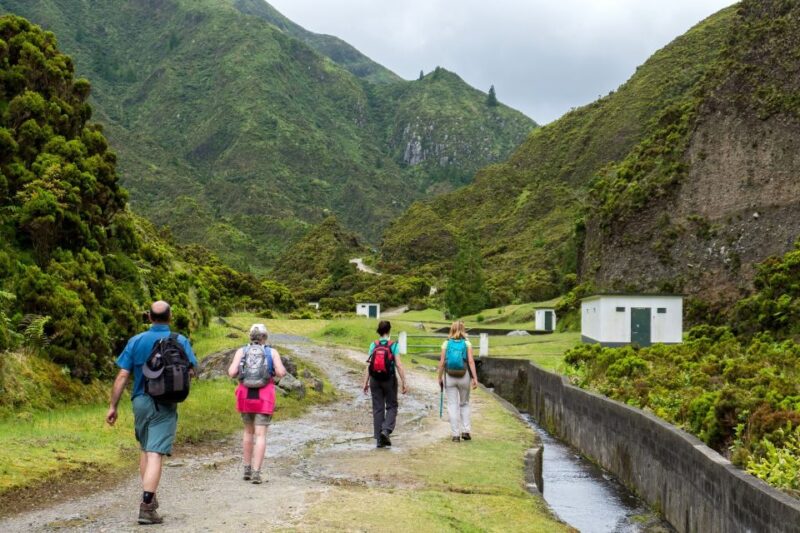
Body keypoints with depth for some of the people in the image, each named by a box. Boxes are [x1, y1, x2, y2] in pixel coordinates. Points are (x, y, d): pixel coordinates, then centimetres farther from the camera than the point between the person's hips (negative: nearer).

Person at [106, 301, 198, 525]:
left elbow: (122, 376, -3)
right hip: (165, 405, -3)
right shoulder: (181, 342, -3)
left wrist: (113, 406, 2)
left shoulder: (136, 341, 0)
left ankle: (150, 498, 28)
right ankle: (146, 506, -15)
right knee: (155, 454, -7)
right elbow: (191, 371, -5)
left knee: (145, 449, 21)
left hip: (140, 401, 3)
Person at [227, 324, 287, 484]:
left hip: (245, 396, 2)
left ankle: (247, 470, 20)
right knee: (260, 435, -2)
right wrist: (281, 368, 16)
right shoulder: (272, 352, 2)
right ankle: (256, 473, -13)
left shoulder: (241, 351, 5)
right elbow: (281, 373, -7)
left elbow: (232, 373, -5)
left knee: (248, 431, 21)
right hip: (264, 398, -2)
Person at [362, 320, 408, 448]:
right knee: (391, 406, 12)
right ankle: (386, 430, -10)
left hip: (375, 380, 2)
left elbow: (368, 365, -1)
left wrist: (365, 382, 5)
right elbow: (399, 365, -11)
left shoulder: (373, 345, 0)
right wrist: (404, 382, -7)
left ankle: (379, 439, 8)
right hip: (389, 380, -2)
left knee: (377, 408, 8)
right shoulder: (393, 345, -7)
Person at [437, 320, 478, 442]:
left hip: (450, 377, 0)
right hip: (464, 377, 0)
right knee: (464, 404, 17)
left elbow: (441, 362, -2)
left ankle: (455, 434, 4)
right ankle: (465, 431, 10)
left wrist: (440, 377, 8)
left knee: (452, 405, 5)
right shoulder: (467, 343, -2)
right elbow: (471, 361, -9)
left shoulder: (446, 344, 0)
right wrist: (475, 378, -8)